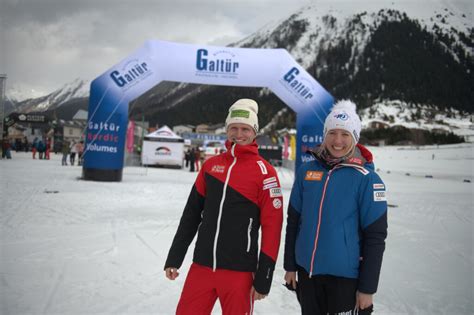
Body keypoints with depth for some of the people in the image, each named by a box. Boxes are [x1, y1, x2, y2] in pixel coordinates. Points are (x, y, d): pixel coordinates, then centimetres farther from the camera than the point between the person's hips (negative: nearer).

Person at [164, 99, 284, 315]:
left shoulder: (264, 172, -5)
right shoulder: (211, 165, 7)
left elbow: (272, 228, -7)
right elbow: (192, 214, 12)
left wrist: (263, 278, -7)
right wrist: (174, 258, 12)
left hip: (239, 271, -4)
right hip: (201, 266, 4)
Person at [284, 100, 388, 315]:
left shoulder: (367, 178, -9)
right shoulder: (306, 171, 0)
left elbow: (375, 237, -8)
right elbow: (293, 221, 8)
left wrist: (368, 288, -8)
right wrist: (290, 265, 9)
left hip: (346, 276, -3)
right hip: (307, 272, 4)